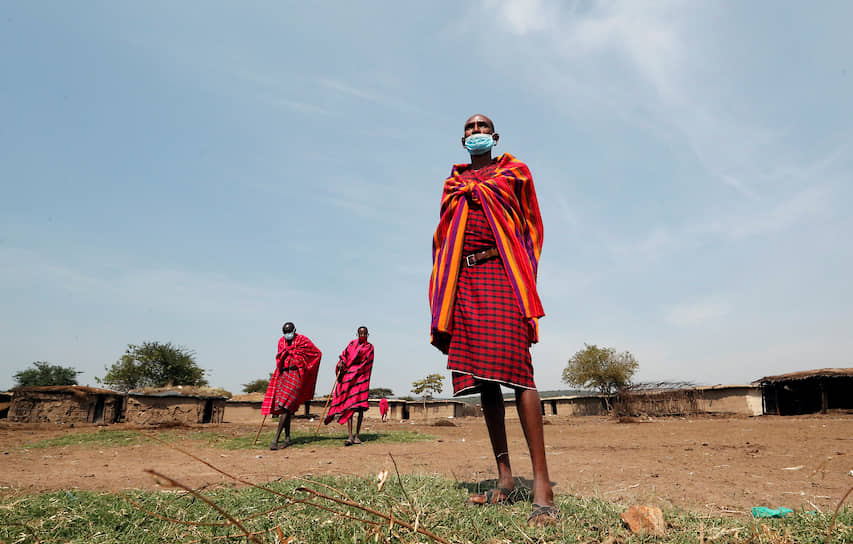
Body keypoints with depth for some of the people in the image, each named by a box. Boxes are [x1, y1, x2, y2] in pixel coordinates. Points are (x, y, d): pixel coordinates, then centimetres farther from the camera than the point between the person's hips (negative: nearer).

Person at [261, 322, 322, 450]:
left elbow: (317, 353, 4)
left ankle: (276, 440, -15)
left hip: (296, 375, -6)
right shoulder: (281, 342, 12)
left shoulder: (302, 340, -4)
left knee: (285, 406, -15)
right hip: (283, 375, 6)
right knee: (284, 408, 7)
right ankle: (287, 438, 16)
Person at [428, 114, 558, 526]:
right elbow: (443, 240, 17)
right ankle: (504, 479, 9)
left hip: (500, 274, -4)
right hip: (464, 280, 4)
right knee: (482, 377, 1)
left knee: (516, 370, -17)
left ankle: (541, 484, -15)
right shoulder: (452, 183, 25)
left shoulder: (514, 170, 17)